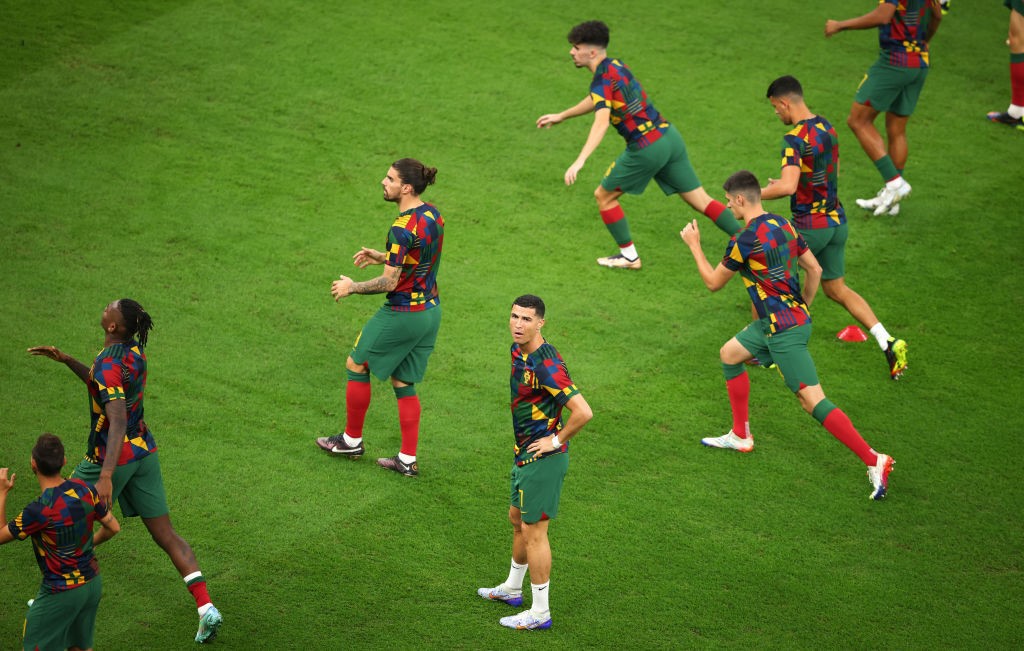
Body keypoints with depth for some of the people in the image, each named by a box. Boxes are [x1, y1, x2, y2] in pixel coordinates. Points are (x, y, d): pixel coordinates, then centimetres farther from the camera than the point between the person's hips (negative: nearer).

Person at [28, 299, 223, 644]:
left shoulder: (109, 364, -24)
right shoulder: (135, 349, 3)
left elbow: (118, 422, -34)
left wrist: (106, 476, -40)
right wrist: (66, 360, 14)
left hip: (111, 457, -8)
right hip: (144, 450, 8)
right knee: (166, 535, 5)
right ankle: (206, 608, -4)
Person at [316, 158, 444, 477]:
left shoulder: (403, 228, -24)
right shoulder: (433, 215, 3)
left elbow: (390, 282, -22)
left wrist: (352, 287, -8)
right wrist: (381, 256, 16)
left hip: (402, 313, -8)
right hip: (431, 310, 8)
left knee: (356, 366, 12)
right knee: (403, 383, 16)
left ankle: (352, 439, 25)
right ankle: (408, 460, 17)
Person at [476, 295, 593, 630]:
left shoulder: (546, 364, -26)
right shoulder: (515, 351, 4)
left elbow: (583, 411, -31)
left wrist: (556, 440, -18)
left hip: (542, 458, -10)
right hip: (522, 453, 10)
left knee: (533, 531, -2)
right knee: (517, 520, 24)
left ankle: (540, 613, 7)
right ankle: (512, 589, 44)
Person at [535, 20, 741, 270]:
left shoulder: (603, 78, -14)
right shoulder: (616, 66, 13)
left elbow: (601, 122, -31)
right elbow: (598, 100, 32)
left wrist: (580, 161, -40)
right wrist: (561, 116, 39)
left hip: (646, 148, -8)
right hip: (669, 136, 9)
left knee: (604, 196, 10)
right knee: (701, 200, 10)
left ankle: (629, 256, 16)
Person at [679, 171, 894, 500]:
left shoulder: (744, 240, -18)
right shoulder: (783, 225, 6)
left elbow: (713, 282, -4)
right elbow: (815, 270, 12)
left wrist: (694, 245, 9)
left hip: (784, 330, -10)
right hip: (796, 315, 10)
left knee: (812, 401, -11)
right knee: (729, 353, 25)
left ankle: (874, 460, -16)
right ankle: (740, 436, 35)